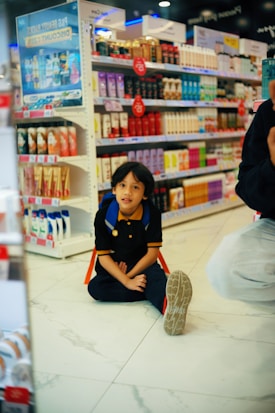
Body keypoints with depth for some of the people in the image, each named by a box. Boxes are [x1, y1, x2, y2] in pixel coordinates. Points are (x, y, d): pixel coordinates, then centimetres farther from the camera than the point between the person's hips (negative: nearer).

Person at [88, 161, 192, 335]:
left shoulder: (152, 214, -13)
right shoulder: (103, 215, -15)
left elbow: (152, 253, -10)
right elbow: (103, 256, -14)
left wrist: (130, 275, -18)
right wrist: (127, 282, -25)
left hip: (141, 266, -1)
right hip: (113, 269, 1)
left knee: (156, 275, -33)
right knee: (95, 287, -28)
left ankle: (167, 304, -69)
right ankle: (154, 291, -31)